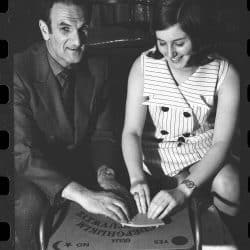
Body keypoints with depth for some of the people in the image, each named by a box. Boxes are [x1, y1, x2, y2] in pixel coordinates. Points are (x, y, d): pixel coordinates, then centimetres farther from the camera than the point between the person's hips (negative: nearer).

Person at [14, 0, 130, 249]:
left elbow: (102, 133, 1)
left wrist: (105, 172, -21)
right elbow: (21, 152, -30)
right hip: (32, 171, -4)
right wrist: (81, 194, -41)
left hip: (80, 163, 4)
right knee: (29, 204, -33)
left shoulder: (97, 67, -7)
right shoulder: (20, 72, -23)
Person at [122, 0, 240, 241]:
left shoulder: (225, 73, -15)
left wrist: (183, 190, -32)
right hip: (155, 158, 0)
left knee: (228, 185, -28)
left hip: (204, 156, 0)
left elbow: (221, 142, -18)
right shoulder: (143, 65, -12)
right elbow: (132, 131, -14)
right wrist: (137, 178, -32)